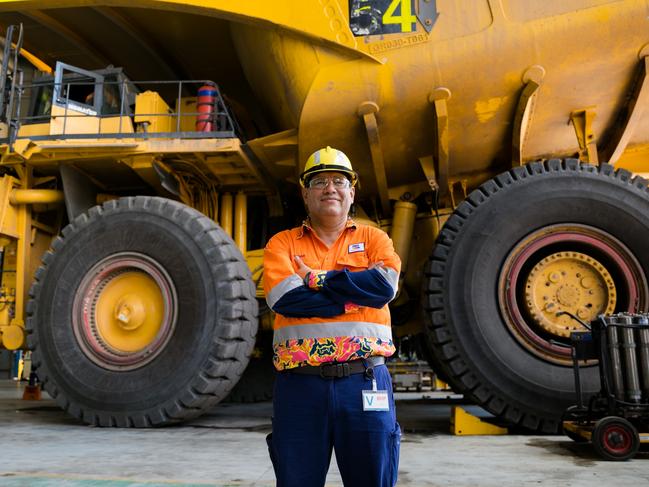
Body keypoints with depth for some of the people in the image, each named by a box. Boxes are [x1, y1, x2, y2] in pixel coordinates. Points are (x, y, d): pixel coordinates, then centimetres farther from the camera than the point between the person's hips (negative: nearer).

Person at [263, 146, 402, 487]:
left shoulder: (373, 238, 11)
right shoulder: (282, 243, 9)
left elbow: (384, 285, -10)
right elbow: (283, 298, -10)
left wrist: (316, 279, -7)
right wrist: (354, 297, -8)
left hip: (364, 381, 1)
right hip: (299, 383, 0)